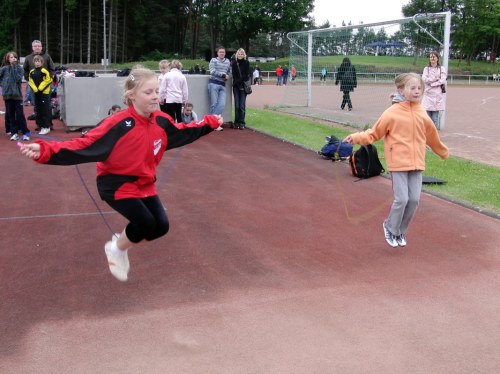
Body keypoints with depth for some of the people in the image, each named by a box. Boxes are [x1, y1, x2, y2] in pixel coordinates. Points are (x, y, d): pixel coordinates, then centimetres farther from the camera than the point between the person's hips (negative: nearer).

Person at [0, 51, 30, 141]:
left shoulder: (19, 68, -1)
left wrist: (14, 68, -17)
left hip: (17, 94, -2)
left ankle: (26, 133, 0)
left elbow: (18, 79, -14)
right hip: (7, 94, 2)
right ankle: (14, 132, 11)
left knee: (20, 114, -4)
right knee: (10, 114, 6)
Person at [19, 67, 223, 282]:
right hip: (116, 184, -7)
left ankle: (121, 245, 28)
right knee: (146, 223, -20)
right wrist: (45, 151, -43)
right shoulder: (119, 125, -27)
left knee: (161, 226, 0)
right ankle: (115, 248, 12)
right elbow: (84, 146, -31)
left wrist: (210, 123, 19)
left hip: (144, 183, 7)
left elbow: (183, 132, 15)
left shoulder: (161, 121, -7)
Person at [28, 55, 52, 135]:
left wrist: (40, 88, -12)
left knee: (45, 110, -5)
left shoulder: (44, 71, -9)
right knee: (38, 110, 10)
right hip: (36, 93, 6)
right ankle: (40, 125, 19)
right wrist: (35, 89, -4)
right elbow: (31, 82, 11)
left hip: (44, 92, -6)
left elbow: (48, 80, -12)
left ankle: (46, 127, -1)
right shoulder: (32, 72, 8)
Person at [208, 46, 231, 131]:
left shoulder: (227, 61, 14)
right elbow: (213, 71, -11)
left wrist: (227, 77, 2)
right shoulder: (213, 60, 0)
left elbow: (229, 71, 23)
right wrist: (223, 75, -8)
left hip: (223, 85, 4)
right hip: (214, 83, -4)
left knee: (222, 104, -6)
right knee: (214, 104, -4)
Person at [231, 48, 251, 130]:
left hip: (244, 86, -1)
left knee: (242, 105, -7)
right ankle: (236, 122, 2)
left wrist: (242, 84, -11)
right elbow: (234, 75, 1)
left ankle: (242, 123, -1)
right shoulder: (234, 63, 7)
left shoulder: (247, 63, 3)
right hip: (236, 86, 1)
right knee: (237, 105, -4)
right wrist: (239, 85, -8)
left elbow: (246, 75, -4)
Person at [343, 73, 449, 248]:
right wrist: (357, 137, -18)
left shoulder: (421, 114, 7)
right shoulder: (392, 113, -9)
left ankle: (401, 231, 24)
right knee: (402, 199, -9)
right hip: (398, 163, -5)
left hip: (416, 164, 5)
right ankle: (391, 227, 17)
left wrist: (442, 151, 34)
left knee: (414, 200, 4)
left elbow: (432, 135, 22)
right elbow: (375, 132, -4)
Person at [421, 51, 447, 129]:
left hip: (437, 94, -2)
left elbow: (442, 81, -6)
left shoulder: (442, 69, 6)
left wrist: (431, 83, -7)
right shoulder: (426, 68, 12)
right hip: (428, 94, 2)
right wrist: (435, 79, -7)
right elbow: (424, 79, -2)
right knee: (428, 113, -4)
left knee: (435, 115, -6)